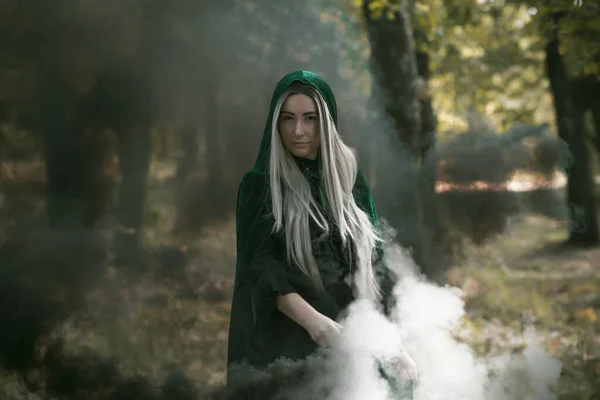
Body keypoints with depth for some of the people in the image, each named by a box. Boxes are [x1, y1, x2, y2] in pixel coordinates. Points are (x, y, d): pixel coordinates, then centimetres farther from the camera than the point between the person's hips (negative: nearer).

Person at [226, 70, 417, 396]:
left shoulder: (350, 181, 9)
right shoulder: (260, 184, -1)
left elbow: (372, 265, 9)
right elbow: (264, 270, -11)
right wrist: (315, 322, -27)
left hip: (353, 341, 3)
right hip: (285, 343, -3)